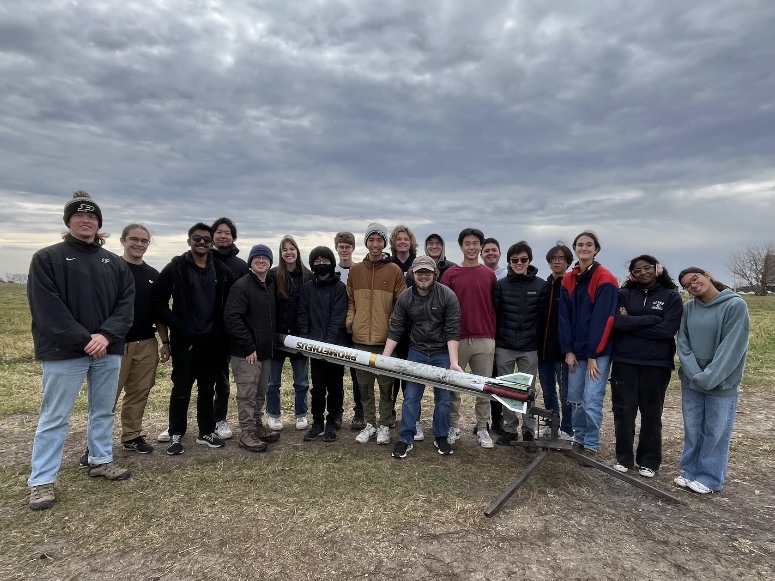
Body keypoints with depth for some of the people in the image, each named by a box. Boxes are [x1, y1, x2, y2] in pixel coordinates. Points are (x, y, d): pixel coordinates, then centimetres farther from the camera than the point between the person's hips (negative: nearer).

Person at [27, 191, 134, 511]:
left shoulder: (115, 263, 9)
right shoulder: (47, 258, -2)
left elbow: (126, 304, 2)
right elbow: (47, 308, -11)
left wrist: (106, 335, -14)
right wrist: (84, 340, -18)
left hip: (108, 350, 4)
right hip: (64, 352, -4)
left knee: (103, 411, 15)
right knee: (54, 417, 4)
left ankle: (101, 460, 31)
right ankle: (41, 481, 15)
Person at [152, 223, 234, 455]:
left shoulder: (222, 272, 5)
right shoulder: (175, 268, -5)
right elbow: (159, 301, -8)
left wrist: (222, 332, 2)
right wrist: (177, 326, -13)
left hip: (211, 340, 3)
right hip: (184, 340, -3)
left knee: (207, 389, 13)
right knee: (181, 389, 5)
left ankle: (206, 432, 25)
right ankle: (175, 435, 19)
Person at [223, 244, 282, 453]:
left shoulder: (271, 286, 11)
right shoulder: (241, 286, -13)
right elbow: (231, 318, -21)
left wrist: (271, 343, 11)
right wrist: (248, 347, -19)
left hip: (265, 350, 8)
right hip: (246, 353, -8)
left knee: (260, 392, 17)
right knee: (247, 393, 0)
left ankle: (257, 426, 31)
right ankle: (247, 433, 12)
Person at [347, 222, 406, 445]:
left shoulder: (394, 271, -1)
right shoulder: (355, 270, 8)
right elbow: (350, 300, 15)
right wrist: (350, 320, 2)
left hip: (385, 338, -3)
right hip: (361, 338, 3)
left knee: (385, 385, 7)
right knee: (364, 385, 12)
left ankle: (384, 425, 22)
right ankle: (370, 424, 26)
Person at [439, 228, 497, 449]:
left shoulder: (490, 275, 6)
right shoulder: (450, 274, 1)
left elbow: (494, 307, 8)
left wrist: (493, 335, 5)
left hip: (484, 340, 1)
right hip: (457, 339, -1)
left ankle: (482, 429, 21)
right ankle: (453, 426, 22)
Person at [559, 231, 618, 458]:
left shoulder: (605, 279, -8)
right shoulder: (568, 280, 8)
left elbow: (603, 319, -13)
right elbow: (564, 317, 5)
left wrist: (593, 354, -15)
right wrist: (568, 350, -3)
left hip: (598, 351, -5)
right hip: (576, 350, 5)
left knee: (591, 400, -5)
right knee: (575, 398, 9)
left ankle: (591, 446, 10)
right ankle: (579, 440, 24)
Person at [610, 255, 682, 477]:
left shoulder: (671, 297, 2)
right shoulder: (624, 294, 5)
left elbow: (668, 330, -12)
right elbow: (617, 322, -11)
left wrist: (632, 323, -10)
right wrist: (652, 318, -13)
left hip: (656, 364, -1)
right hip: (624, 362, 1)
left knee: (651, 413, 10)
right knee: (623, 411, 6)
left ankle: (649, 461, 24)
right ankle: (623, 458, 21)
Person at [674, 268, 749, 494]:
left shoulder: (736, 305, -12)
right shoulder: (688, 308, 2)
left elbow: (731, 348, -16)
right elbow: (683, 344, 0)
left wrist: (709, 378, -19)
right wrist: (695, 374, -13)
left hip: (722, 384, -4)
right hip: (691, 382, 4)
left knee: (716, 432, 7)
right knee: (692, 430, 14)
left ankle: (710, 478, 21)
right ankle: (690, 471, 28)